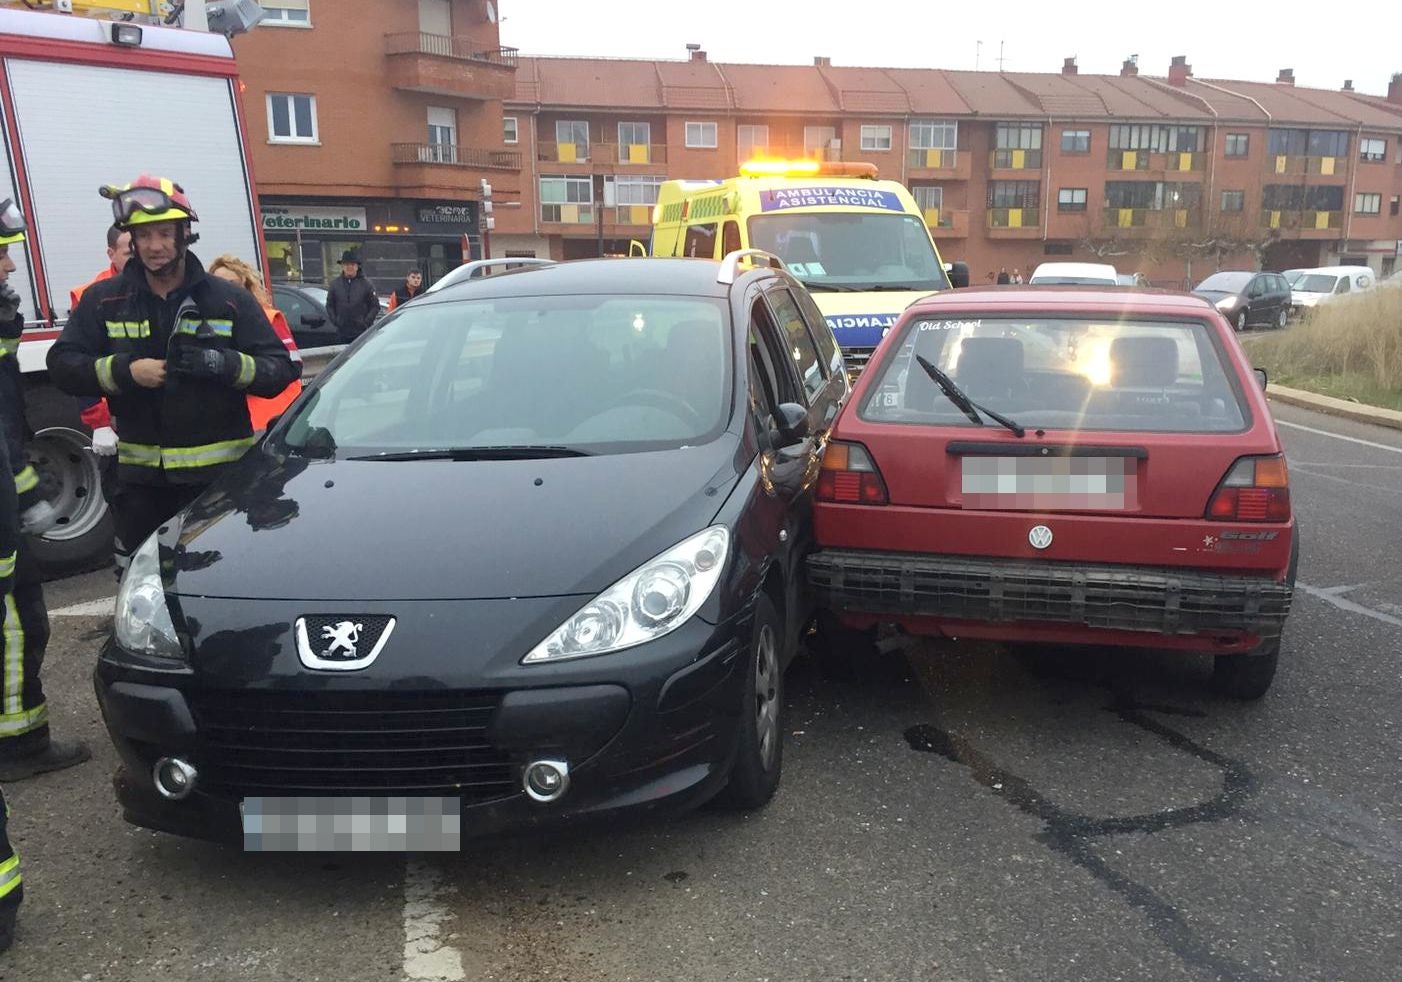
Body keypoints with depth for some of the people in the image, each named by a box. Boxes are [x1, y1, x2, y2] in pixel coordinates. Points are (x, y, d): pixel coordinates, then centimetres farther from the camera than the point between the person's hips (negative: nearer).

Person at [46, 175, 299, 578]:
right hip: (140, 476, 2)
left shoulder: (229, 300, 1)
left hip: (220, 473, -2)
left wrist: (225, 365, -21)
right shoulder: (103, 300, 6)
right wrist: (126, 371, -16)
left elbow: (282, 369, -3)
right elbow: (62, 364, 1)